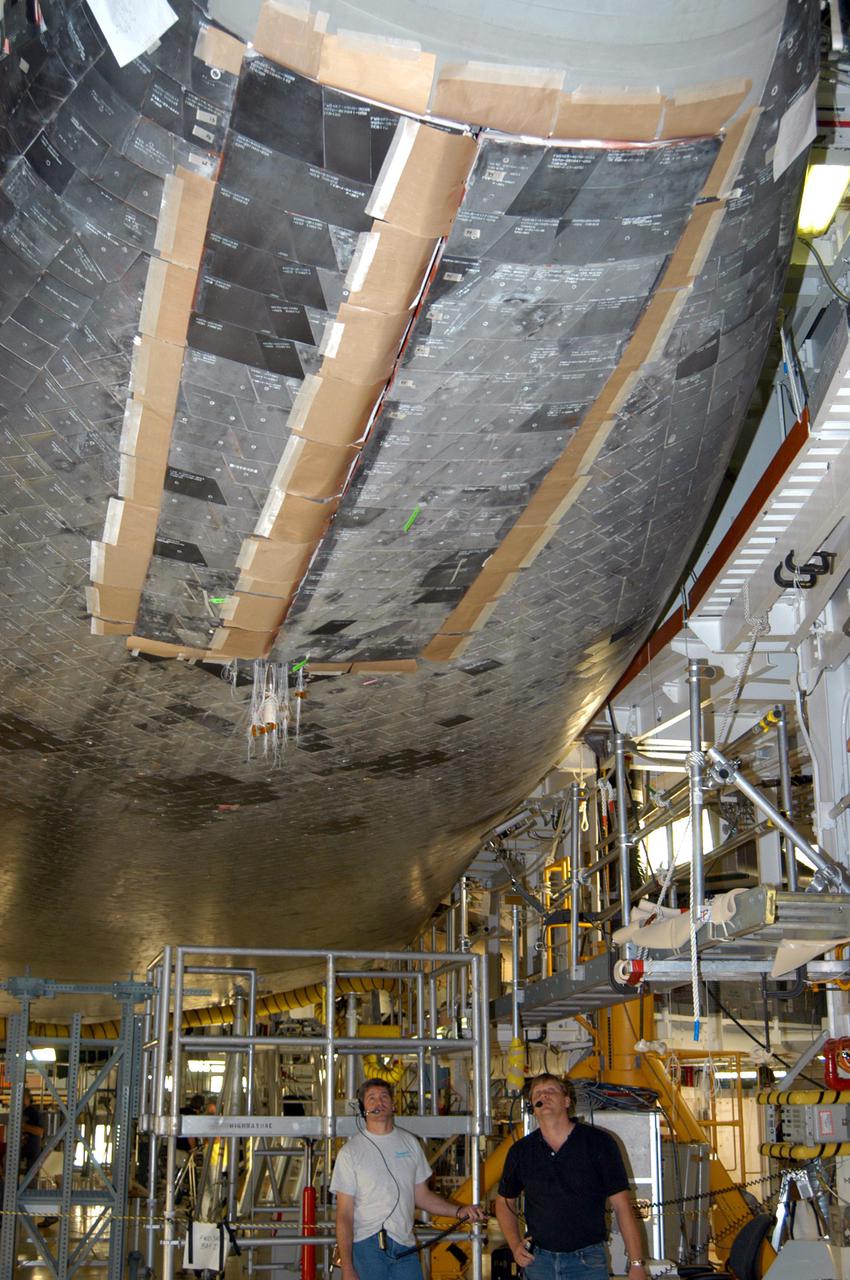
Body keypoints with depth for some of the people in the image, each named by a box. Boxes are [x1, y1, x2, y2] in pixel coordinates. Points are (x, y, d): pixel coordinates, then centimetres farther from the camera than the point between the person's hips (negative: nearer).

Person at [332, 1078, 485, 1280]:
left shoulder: (409, 1142, 11)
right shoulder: (351, 1151, -3)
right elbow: (344, 1215, -5)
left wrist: (458, 1211, 1)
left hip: (405, 1247, 4)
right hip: (367, 1247, -3)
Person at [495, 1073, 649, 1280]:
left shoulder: (599, 1143, -5)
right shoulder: (521, 1151, 3)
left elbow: (622, 1206, -6)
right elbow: (504, 1201, 18)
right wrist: (515, 1245, 3)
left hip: (588, 1262, -2)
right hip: (538, 1261, 2)